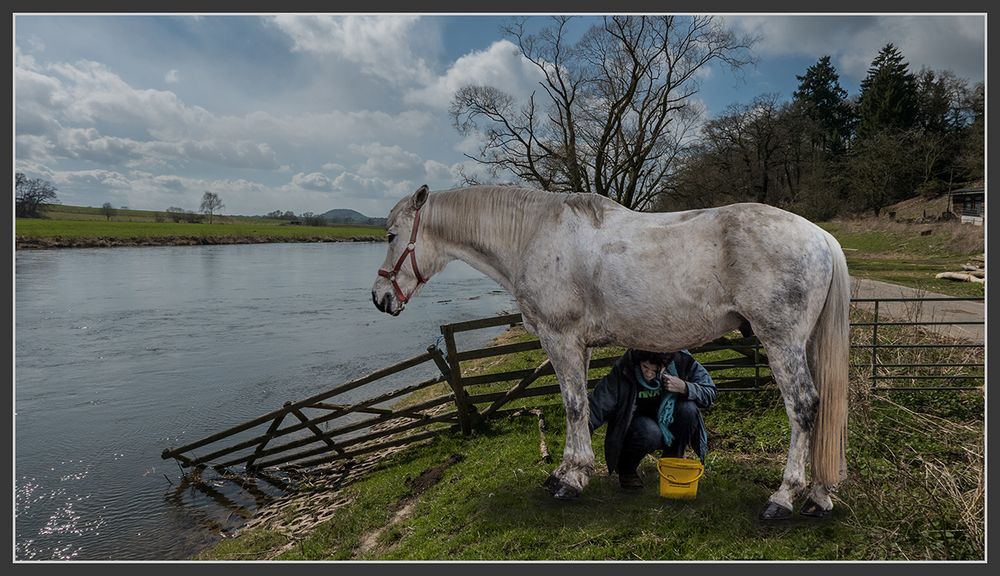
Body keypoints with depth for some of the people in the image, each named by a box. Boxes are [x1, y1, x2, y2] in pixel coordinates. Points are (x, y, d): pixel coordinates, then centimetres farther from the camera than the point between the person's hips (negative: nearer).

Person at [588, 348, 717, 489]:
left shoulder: (682, 361, -20)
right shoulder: (624, 370, -26)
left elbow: (710, 393, -12)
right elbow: (599, 404, -25)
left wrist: (684, 388, -31)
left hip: (666, 421, 3)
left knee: (689, 409, -27)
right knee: (650, 433, -35)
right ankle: (626, 469, -1)